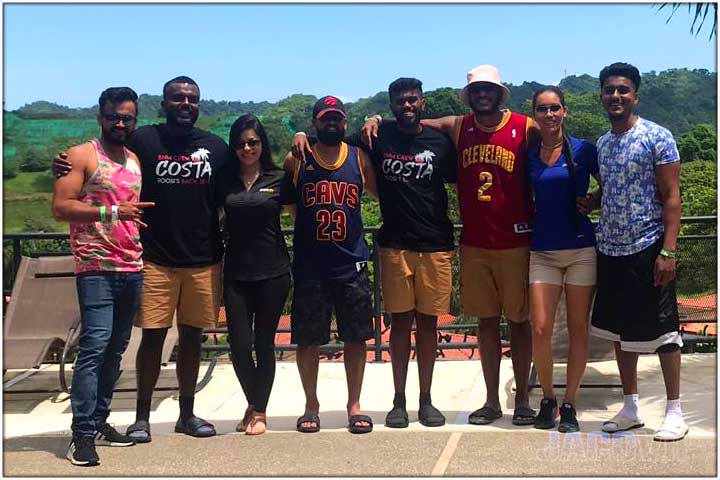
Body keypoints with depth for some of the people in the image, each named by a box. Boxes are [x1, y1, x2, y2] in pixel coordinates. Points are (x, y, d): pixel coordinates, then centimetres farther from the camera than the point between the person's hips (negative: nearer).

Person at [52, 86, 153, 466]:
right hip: (97, 267, -7)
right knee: (94, 345, -13)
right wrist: (112, 212, -16)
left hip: (132, 269, 7)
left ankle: (99, 422, 18)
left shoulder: (135, 160, 18)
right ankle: (82, 434, -10)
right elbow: (60, 207, -10)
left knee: (115, 349, 9)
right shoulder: (82, 156, -1)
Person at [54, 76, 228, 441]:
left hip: (204, 261, 3)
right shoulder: (143, 140, -1)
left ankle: (187, 414, 23)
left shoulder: (215, 147, 7)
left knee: (192, 337, 10)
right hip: (155, 260, -2)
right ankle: (142, 417, 14)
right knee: (152, 336, 1)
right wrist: (67, 168, -17)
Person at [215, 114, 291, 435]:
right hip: (236, 273, 1)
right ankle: (253, 404, 23)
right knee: (239, 346, -1)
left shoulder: (277, 179, 1)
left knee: (264, 344, 6)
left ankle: (259, 411, 20)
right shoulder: (224, 180, 5)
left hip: (273, 273, -1)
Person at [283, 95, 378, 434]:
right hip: (309, 266, -1)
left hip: (352, 263, 1)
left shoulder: (359, 159, 5)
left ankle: (354, 405, 21)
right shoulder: (296, 161, 1)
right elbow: (284, 202, 9)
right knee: (308, 340, 6)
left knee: (356, 337, 6)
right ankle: (311, 405, 22)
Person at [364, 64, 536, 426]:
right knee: (486, 320, 10)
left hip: (515, 243, -3)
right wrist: (377, 120, -3)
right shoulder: (457, 128, 4)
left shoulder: (525, 128, -4)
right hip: (473, 244, 3)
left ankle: (522, 398, 17)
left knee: (519, 320, 6)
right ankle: (492, 401, 19)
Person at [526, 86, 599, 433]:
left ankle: (569, 404, 15)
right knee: (540, 329, -6)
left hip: (581, 248, -1)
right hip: (542, 251, 2)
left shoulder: (583, 150, 0)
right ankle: (547, 400, 14)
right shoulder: (529, 154, 6)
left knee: (578, 328, 3)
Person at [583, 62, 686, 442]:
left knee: (661, 329, 0)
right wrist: (589, 202, 1)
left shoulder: (657, 137, -8)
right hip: (610, 250, 7)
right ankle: (631, 408, 23)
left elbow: (671, 196, -11)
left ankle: (674, 411, 12)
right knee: (619, 331, 12)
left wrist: (668, 250, -19)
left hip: (648, 249, -7)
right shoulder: (601, 144, 11)